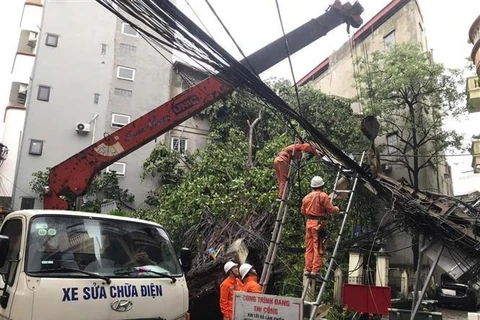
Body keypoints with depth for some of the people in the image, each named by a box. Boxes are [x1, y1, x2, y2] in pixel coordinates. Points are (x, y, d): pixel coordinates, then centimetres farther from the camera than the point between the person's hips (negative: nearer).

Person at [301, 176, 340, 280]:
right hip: (319, 223, -6)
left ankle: (308, 269, 12)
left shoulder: (306, 197, 12)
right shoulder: (323, 196, -8)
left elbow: (303, 211, 16)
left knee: (309, 247, 11)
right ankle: (315, 270, -4)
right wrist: (337, 209, 11)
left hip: (309, 222, 6)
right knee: (318, 248, -3)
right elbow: (330, 209, -10)